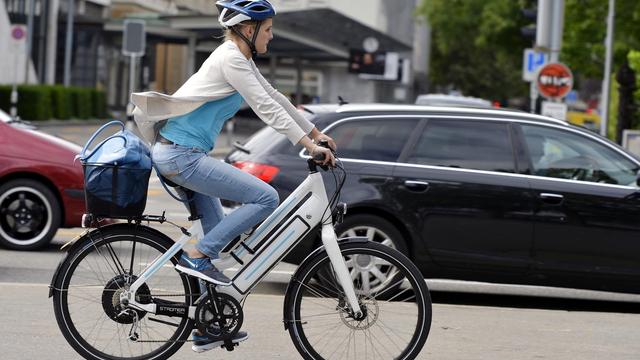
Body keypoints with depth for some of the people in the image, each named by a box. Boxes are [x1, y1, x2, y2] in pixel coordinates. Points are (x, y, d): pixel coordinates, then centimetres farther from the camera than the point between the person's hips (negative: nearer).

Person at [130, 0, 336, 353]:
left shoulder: (240, 58, 16)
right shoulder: (231, 58, -15)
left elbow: (275, 97, 22)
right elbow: (266, 108, -18)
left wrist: (316, 132, 21)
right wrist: (310, 146, -17)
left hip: (181, 154, 11)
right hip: (181, 155, -11)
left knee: (219, 236, 14)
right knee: (266, 197, -15)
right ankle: (196, 256, -10)